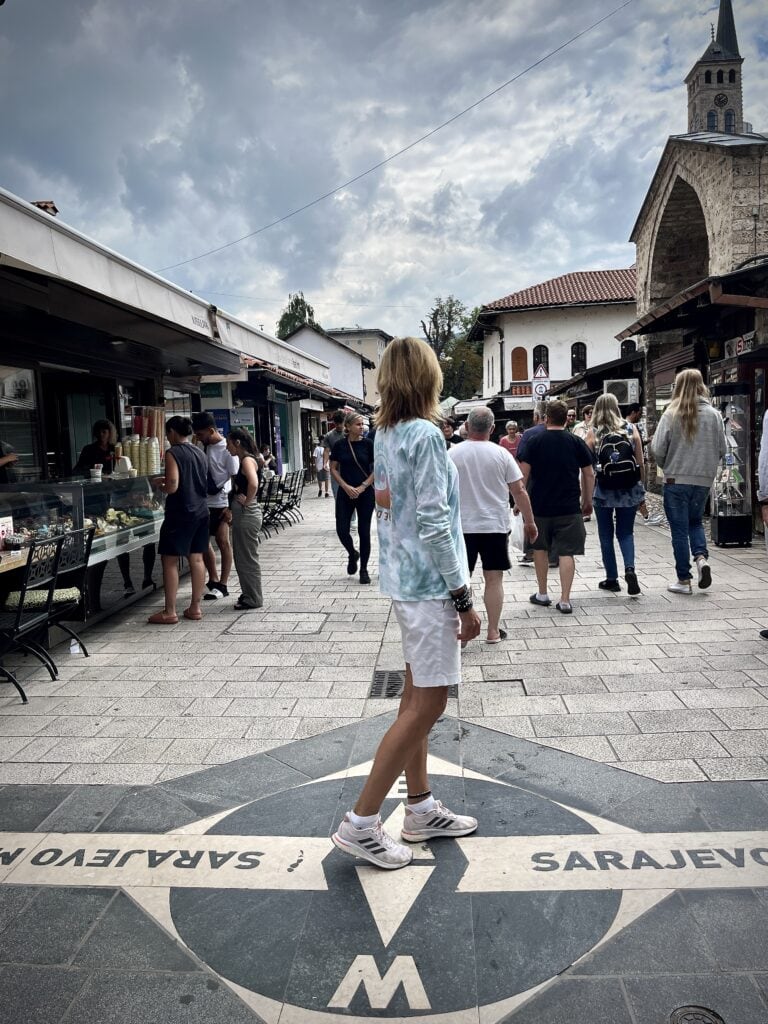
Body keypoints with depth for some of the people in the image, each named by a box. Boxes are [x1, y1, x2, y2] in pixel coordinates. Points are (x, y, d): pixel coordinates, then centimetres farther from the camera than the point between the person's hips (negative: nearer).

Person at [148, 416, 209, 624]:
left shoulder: (173, 453, -12)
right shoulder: (200, 453, 10)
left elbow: (172, 487, -19)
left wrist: (159, 486, 3)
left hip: (180, 513, -7)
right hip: (201, 511, 7)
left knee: (170, 561, 0)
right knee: (197, 559, 9)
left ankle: (169, 612, 2)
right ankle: (195, 607, 14)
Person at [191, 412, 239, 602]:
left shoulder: (227, 449, -12)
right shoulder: (203, 448, 7)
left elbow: (234, 479, -13)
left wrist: (230, 506, -17)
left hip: (221, 503, -7)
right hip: (204, 502, 7)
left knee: (223, 542, 1)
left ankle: (222, 585, 10)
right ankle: (213, 580, 27)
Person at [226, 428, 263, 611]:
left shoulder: (247, 460, -15)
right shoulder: (243, 460, 15)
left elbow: (253, 483, -33)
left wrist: (247, 501, -20)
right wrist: (231, 508, 16)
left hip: (247, 514, -10)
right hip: (240, 514, 10)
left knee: (248, 558, 0)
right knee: (241, 556, 17)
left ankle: (253, 599, 10)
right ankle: (248, 594, 27)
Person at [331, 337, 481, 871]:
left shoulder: (387, 433, 9)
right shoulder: (426, 435, -17)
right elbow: (434, 524, -21)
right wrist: (464, 597, -16)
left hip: (404, 577, 9)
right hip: (429, 582, -9)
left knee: (417, 696, 16)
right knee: (428, 704, -2)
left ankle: (422, 810, 29)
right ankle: (361, 823, 7)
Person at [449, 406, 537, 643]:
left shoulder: (452, 454, -4)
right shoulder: (501, 454, -5)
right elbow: (519, 491, -4)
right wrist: (529, 521, 6)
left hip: (461, 526, 1)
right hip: (495, 526, 0)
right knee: (494, 579, 7)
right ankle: (493, 631, 12)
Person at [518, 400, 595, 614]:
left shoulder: (535, 441, -2)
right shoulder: (576, 442, 1)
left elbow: (524, 473, -4)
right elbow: (589, 474, 4)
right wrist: (587, 501, 15)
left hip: (539, 506, 0)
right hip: (569, 507, 0)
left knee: (540, 548, 17)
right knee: (566, 552, 1)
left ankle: (542, 594, 24)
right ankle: (565, 600, -2)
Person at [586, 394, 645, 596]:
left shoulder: (593, 433, -3)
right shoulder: (631, 429, 1)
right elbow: (640, 463, 2)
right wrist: (641, 491, 12)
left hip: (604, 491, -1)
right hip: (629, 490, 2)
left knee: (606, 535, 11)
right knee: (626, 532, 13)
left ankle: (612, 579, 15)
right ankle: (630, 568, -10)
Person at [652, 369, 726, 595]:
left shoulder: (671, 414, -9)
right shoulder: (713, 415, -1)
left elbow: (658, 449, -11)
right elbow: (722, 449, 4)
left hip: (676, 480, -3)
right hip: (704, 479, 3)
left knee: (679, 529, 5)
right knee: (695, 521, 23)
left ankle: (683, 580, 10)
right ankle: (701, 556, -1)